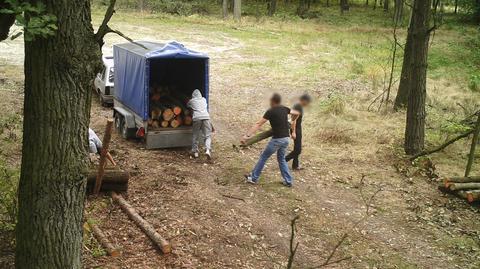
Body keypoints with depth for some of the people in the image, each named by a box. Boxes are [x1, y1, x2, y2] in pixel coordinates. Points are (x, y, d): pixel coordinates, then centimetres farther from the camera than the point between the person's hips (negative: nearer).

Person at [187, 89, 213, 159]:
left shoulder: (191, 101, 17)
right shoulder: (204, 99, 23)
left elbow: (187, 106, 37)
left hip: (197, 118, -1)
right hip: (206, 117, 1)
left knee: (196, 136, 11)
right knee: (207, 135, 0)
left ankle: (195, 152, 13)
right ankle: (208, 149, -20)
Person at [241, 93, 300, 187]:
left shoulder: (270, 112, -11)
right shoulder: (285, 109, 7)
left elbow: (258, 124, -17)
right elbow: (297, 113, 23)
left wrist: (246, 135, -21)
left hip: (277, 139, -6)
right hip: (286, 139, 6)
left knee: (263, 157, 8)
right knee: (281, 159, 22)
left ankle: (254, 178, 15)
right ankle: (288, 181, 18)